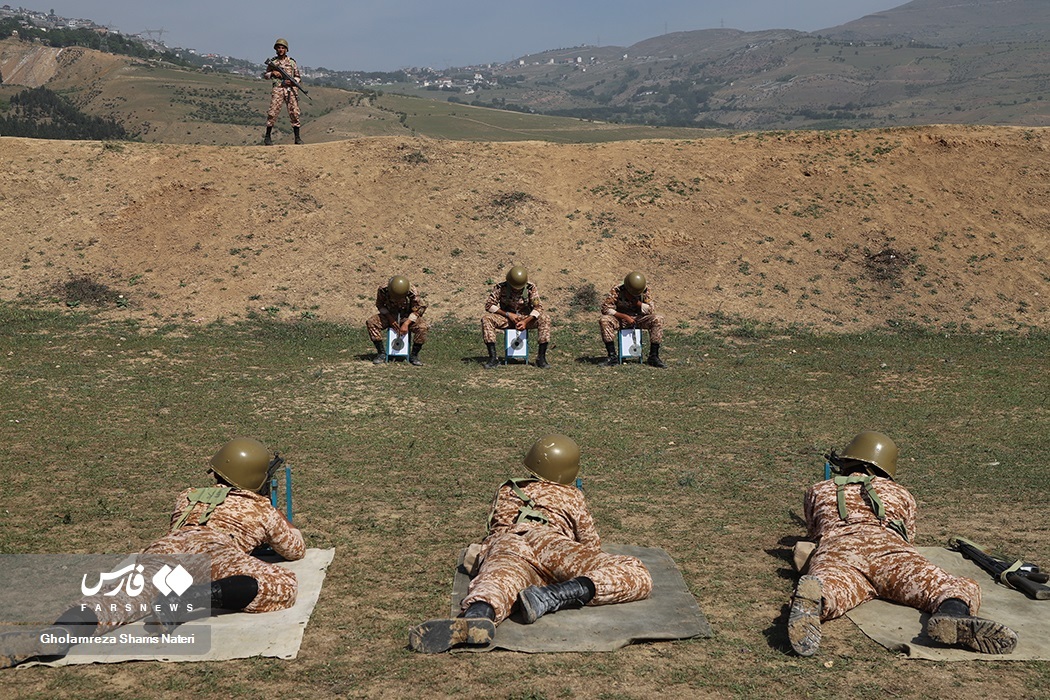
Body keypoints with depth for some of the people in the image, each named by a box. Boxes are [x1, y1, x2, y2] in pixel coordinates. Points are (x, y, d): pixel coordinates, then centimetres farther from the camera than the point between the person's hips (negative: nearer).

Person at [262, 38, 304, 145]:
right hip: (278, 89, -1)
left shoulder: (291, 62, 8)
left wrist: (292, 81, -8)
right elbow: (265, 75, 16)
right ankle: (267, 136, 0)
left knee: (294, 113, -1)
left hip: (291, 89, 1)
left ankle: (297, 137, 6)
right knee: (273, 112, -8)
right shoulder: (272, 62, 8)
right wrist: (272, 73, -4)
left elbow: (298, 77, 12)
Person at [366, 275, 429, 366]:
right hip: (390, 315, 2)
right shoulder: (383, 290, -22)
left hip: (408, 317, -1)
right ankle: (381, 353, -13)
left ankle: (414, 355, -11)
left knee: (422, 327, -32)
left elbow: (420, 308, -15)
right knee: (371, 323, -25)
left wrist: (406, 323, -25)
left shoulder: (413, 292, -27)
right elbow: (380, 305, -4)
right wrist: (390, 318, -19)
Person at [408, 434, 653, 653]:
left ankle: (474, 617, -71)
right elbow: (592, 543, 38)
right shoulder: (571, 495, 32)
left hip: (502, 544, 3)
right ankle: (552, 596, -37)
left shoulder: (506, 490, 40)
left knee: (498, 584, -30)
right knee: (638, 577, -10)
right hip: (545, 540, -3)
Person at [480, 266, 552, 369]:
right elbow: (489, 305, -12)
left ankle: (541, 357, -26)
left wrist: (526, 321, -30)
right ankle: (492, 357, -29)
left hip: (526, 318, 0)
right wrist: (508, 314, -22)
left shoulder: (530, 288, -11)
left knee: (545, 318, -28)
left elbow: (538, 307, -13)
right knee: (486, 319, -28)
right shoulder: (500, 288, -12)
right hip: (506, 318, 0)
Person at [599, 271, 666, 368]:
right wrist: (625, 316, -27)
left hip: (639, 318, 2)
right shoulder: (616, 291, -16)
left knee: (658, 319, -26)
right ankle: (612, 356, -25)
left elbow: (651, 309, -15)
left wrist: (634, 301, -25)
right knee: (604, 320, -32)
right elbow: (605, 308, -20)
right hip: (620, 319, -1)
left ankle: (653, 357, -22)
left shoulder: (645, 290, -10)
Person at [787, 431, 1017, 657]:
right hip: (888, 547, 0)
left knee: (834, 587, -31)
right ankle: (952, 614, -54)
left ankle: (812, 597, -70)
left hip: (835, 549, 1)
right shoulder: (901, 495, 39)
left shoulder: (818, 491, 38)